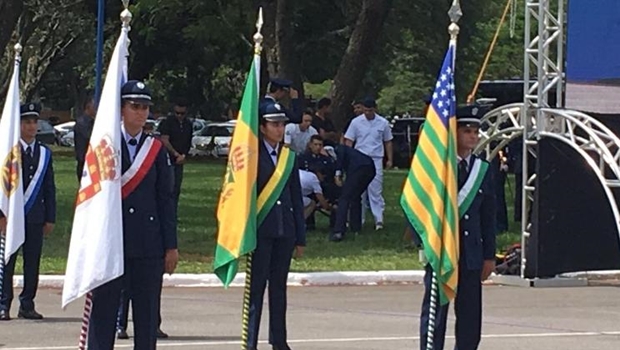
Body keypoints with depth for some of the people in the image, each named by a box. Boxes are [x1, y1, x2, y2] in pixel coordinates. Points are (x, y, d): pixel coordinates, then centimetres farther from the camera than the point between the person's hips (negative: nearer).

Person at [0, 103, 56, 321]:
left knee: (32, 263, 3)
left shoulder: (44, 153, 12)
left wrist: (50, 218, 9)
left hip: (35, 218, 4)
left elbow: (49, 189, 14)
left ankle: (27, 305, 9)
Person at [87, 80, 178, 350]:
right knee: (104, 308, 0)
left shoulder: (157, 150, 8)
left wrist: (171, 246, 4)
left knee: (147, 311, 4)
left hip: (148, 245, 2)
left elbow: (166, 201, 8)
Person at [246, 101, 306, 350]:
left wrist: (300, 236, 12)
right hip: (261, 230, -5)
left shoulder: (289, 155, 11)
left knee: (279, 285, 11)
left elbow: (296, 197, 14)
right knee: (257, 285, -3)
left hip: (285, 230, 5)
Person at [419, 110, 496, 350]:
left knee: (470, 314, 7)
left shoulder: (483, 170, 9)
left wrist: (489, 255, 10)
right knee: (435, 310, 0)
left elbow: (488, 216, 12)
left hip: (472, 253, 4)